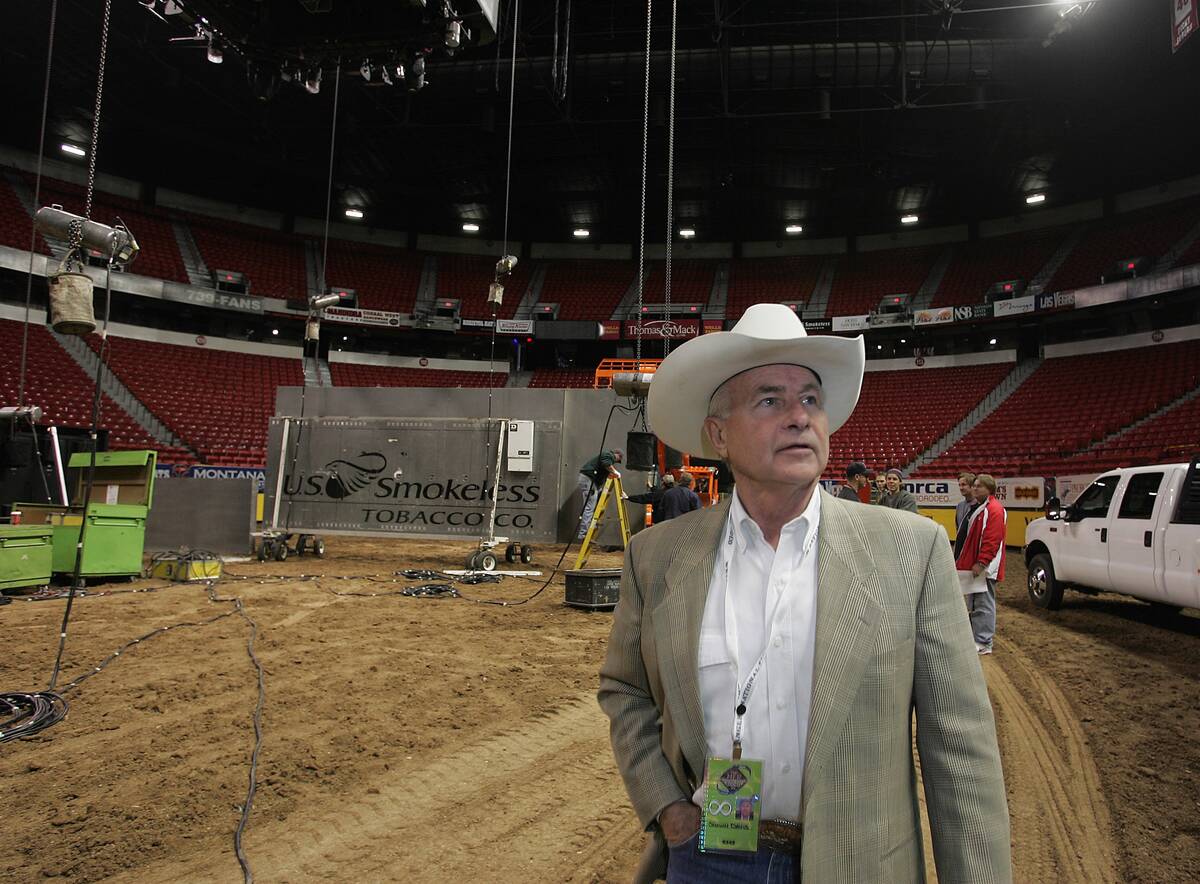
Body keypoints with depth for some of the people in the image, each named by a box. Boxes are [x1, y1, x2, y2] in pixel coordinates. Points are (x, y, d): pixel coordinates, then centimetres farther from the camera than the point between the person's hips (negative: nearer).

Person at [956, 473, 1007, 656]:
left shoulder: (994, 509, -15)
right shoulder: (981, 507, 18)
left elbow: (992, 539, -22)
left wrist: (981, 562, -24)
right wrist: (966, 562, 21)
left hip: (985, 567, -10)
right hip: (976, 565, 10)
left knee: (984, 605, -6)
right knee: (974, 603, 14)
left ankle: (983, 643, -1)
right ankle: (976, 637, 22)